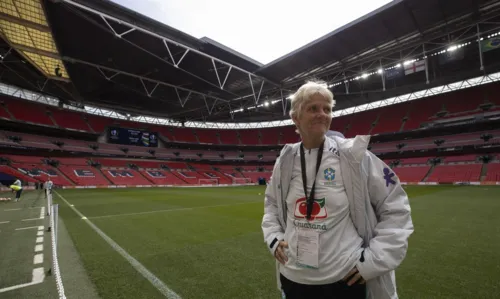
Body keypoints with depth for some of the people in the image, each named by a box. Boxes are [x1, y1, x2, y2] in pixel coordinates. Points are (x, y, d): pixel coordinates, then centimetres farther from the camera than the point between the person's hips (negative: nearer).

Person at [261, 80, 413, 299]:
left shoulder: (353, 155, -13)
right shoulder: (285, 160, -4)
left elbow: (396, 207, -6)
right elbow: (272, 202, 12)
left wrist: (374, 259, -9)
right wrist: (273, 237, 1)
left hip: (345, 280, -2)